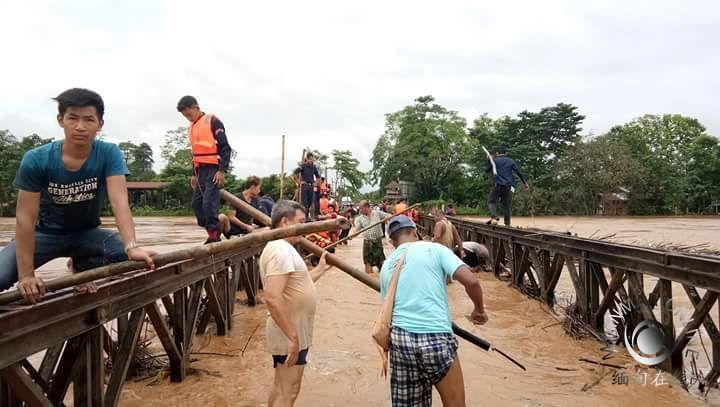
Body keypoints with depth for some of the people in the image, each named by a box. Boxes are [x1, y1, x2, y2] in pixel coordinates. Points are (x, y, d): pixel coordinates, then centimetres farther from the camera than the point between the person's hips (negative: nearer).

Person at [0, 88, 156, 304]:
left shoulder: (109, 154, -21)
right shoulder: (36, 160, -21)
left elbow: (119, 201, -32)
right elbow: (25, 217, -22)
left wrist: (131, 247, -49)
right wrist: (26, 275, -29)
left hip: (87, 233, 2)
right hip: (47, 233, -1)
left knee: (131, 259, -25)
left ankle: (83, 266, 4)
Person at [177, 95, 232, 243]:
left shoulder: (212, 121, -6)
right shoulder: (192, 127, 17)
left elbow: (225, 147, -11)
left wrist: (222, 171, -17)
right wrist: (194, 174, 21)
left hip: (213, 170, -8)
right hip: (201, 170, 8)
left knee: (209, 203, -15)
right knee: (197, 203, 5)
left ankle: (214, 236, -7)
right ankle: (213, 234, 12)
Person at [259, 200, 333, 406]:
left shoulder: (283, 248, 11)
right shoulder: (280, 250, -22)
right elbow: (272, 298, -31)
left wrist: (321, 269, 20)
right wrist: (293, 337, -29)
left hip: (292, 335, 10)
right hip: (290, 337, -10)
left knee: (281, 388, 21)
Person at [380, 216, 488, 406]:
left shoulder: (386, 266, 14)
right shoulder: (434, 249, 1)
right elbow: (471, 281, -9)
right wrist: (479, 310, 8)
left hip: (400, 338, 5)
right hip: (435, 337, -4)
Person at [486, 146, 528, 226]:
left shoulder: (495, 161, 6)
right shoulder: (511, 161, 13)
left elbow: (487, 170, 14)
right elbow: (519, 172, 9)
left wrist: (488, 161, 27)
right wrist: (525, 183, 15)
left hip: (497, 185, -2)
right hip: (508, 186, 3)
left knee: (491, 201, 5)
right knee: (507, 205, 8)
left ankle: (494, 217, -22)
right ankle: (507, 224, 3)